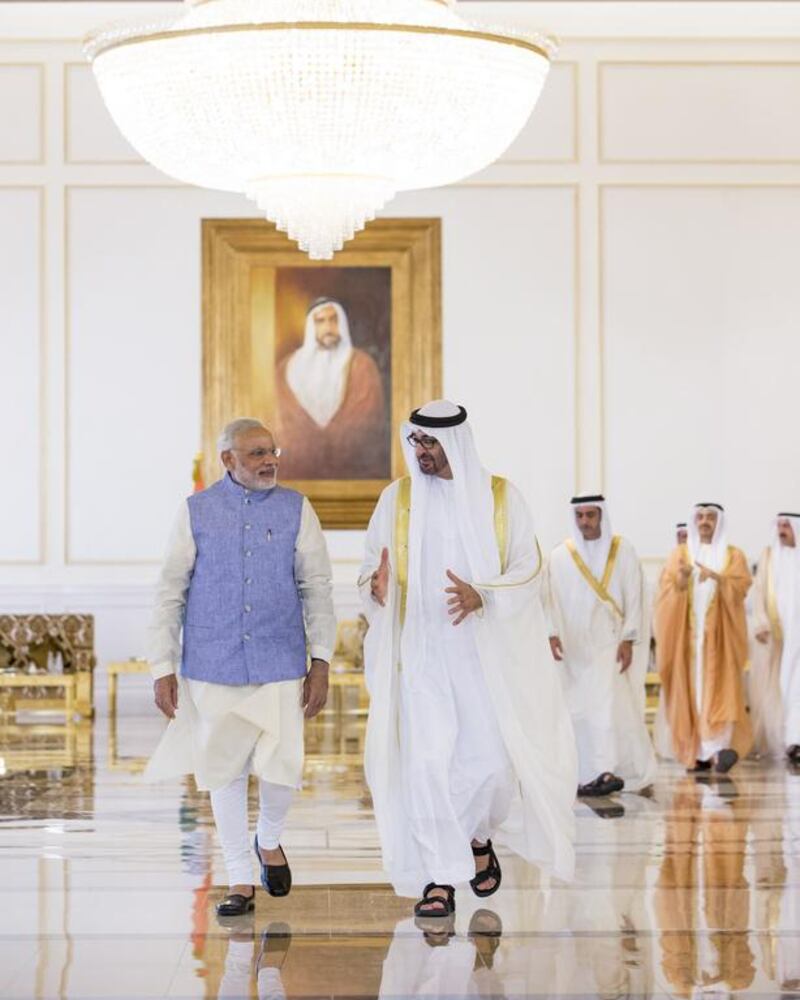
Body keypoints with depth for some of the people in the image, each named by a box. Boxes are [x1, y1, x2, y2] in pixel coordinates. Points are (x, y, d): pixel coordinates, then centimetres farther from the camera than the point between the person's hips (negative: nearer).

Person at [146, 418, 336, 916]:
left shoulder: (296, 510, 2)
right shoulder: (197, 512, 1)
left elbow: (317, 588, 4)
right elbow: (171, 592, 4)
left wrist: (321, 661, -1)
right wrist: (163, 667, 0)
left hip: (280, 665, 0)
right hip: (212, 667, 0)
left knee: (281, 769, -5)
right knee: (225, 772, 6)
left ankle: (269, 840, 27)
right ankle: (240, 881, 20)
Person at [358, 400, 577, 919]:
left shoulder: (500, 497, 1)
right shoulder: (397, 499, 5)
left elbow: (528, 569, -2)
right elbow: (373, 565, 6)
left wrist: (482, 597, -21)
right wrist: (376, 585, -19)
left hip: (484, 651, -1)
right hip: (421, 652, 1)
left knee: (490, 759, -3)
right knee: (426, 761, -7)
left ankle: (478, 836, 29)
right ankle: (439, 878, -1)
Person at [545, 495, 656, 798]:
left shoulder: (622, 550, 1)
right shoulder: (560, 556, 5)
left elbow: (634, 596, -1)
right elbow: (551, 599, 2)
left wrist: (628, 639, -8)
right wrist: (552, 633, -12)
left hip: (610, 643, -2)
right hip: (575, 646, 2)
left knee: (608, 703, -12)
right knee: (579, 710, 3)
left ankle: (608, 771, -15)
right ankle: (586, 774, 9)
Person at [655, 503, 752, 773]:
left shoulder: (733, 555, 10)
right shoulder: (680, 554, 12)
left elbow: (741, 586, -5)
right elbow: (667, 589, 1)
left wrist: (717, 578, -23)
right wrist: (682, 578, -20)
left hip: (719, 635, -1)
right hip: (688, 635, 1)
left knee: (719, 688, -14)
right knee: (691, 690, -3)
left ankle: (719, 747, -24)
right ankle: (699, 752, 0)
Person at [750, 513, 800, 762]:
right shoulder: (768, 555, 8)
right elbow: (759, 592, 1)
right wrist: (761, 624, -13)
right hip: (773, 631, 2)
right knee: (771, 685, 2)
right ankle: (772, 739, 12)